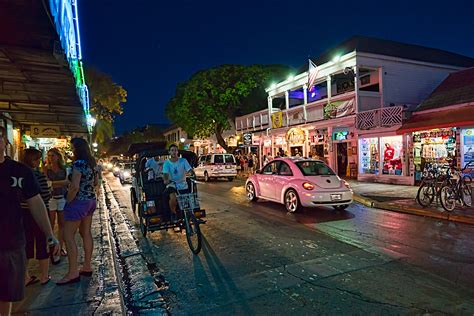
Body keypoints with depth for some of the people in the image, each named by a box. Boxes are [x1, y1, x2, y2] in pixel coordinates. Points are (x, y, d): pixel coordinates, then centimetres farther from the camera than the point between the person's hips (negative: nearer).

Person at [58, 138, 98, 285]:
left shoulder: (78, 163, -18)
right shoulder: (92, 162, 9)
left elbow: (75, 187, -23)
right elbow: (96, 183, 17)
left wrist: (68, 201, -12)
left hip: (78, 202, -9)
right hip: (91, 200, 9)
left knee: (69, 236, -2)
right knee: (86, 233, 14)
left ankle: (73, 273, 2)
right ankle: (87, 267, 23)